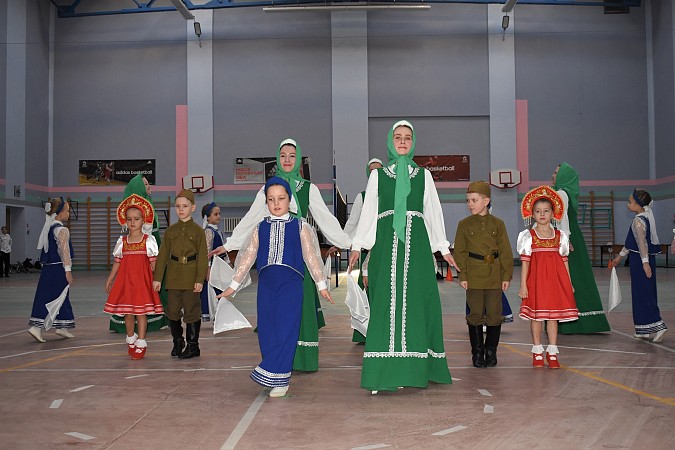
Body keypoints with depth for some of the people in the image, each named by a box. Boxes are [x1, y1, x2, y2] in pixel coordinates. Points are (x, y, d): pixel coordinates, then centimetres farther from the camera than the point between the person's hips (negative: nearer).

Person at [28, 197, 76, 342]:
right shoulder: (62, 230, -14)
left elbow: (43, 249, 17)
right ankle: (37, 327, -2)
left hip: (47, 268, 9)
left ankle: (61, 327, 17)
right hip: (58, 268, -9)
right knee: (56, 298, -2)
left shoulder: (47, 228, 12)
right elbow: (64, 250, -18)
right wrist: (68, 270, -17)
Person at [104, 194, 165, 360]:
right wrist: (110, 279, 11)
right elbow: (117, 262, 12)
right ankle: (131, 340, 26)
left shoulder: (148, 240, -1)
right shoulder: (122, 241, 8)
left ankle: (141, 343, 6)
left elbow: (153, 262, -3)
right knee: (127, 312, 8)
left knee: (141, 311, -2)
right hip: (125, 280, 3)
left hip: (142, 279, -3)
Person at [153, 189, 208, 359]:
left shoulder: (198, 231, 0)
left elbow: (203, 257, -3)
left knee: (191, 310, 1)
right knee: (172, 310, 8)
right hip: (173, 275, 4)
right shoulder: (170, 231, 9)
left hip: (191, 276, -3)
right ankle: (177, 342, 28)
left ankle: (193, 345, 13)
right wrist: (157, 278, 3)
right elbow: (163, 255, 8)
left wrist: (200, 279, -11)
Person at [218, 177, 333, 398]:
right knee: (267, 330, 2)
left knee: (286, 328, -10)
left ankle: (272, 375, -4)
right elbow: (248, 257, 14)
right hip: (266, 282, 3)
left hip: (290, 282, -3)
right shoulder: (260, 228, 13)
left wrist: (321, 284, 6)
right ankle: (279, 378, 11)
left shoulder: (300, 226, 7)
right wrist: (234, 285, 14)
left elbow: (311, 256, 7)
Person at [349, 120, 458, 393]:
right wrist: (358, 245, 3)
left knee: (415, 302, -2)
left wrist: (443, 248, 10)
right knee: (385, 303, -5)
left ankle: (413, 368, 5)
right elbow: (368, 211, 10)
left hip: (416, 245, 1)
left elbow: (434, 212, 13)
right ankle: (384, 371, -2)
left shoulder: (423, 175, 14)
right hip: (386, 244, -1)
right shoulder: (378, 175, 12)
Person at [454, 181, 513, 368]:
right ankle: (477, 352, 14)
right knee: (476, 314, 2)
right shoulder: (464, 224, 4)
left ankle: (491, 351, 18)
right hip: (474, 276, -1)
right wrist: (462, 276, -4)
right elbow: (460, 252, 3)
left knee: (494, 314, 5)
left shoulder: (498, 224, 5)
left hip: (495, 275, 1)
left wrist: (507, 275, 0)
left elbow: (505, 252, 6)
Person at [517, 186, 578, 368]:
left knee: (553, 315, 4)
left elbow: (564, 261, 10)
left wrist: (569, 283, 8)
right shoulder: (528, 236, 1)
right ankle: (537, 352, 14)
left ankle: (552, 353, 12)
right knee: (536, 315, 3)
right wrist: (523, 285, -6)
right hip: (535, 279, -2)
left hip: (555, 279, 2)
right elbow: (525, 262, -1)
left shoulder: (560, 236, 8)